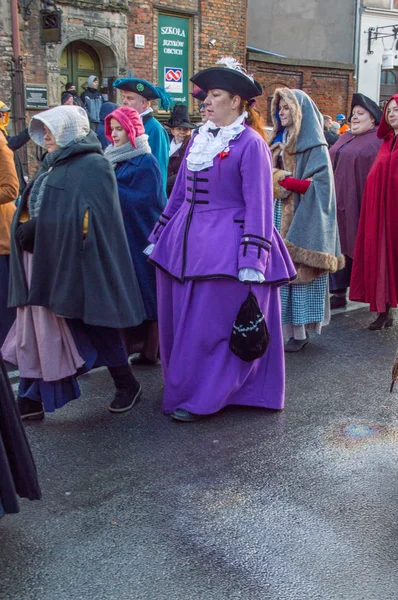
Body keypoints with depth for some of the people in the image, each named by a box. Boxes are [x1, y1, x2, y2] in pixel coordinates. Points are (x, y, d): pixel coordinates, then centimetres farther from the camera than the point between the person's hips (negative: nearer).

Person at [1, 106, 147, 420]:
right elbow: (31, 208, 22)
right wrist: (27, 230, 3)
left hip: (74, 264, -8)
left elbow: (91, 217, -19)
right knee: (40, 331, 8)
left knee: (92, 325, 3)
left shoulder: (93, 165, -9)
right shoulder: (54, 164, 18)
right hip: (45, 263, 8)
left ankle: (127, 384, 22)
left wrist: (37, 229, -19)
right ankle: (34, 398, 16)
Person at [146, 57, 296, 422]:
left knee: (208, 325, -1)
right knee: (178, 320, 13)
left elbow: (258, 204, -13)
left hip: (224, 245, -7)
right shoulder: (200, 138, 12)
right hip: (185, 241, 7)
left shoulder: (250, 143, -9)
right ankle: (181, 387, 31)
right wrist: (158, 237, 17)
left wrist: (252, 260, -18)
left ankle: (199, 398, 14)